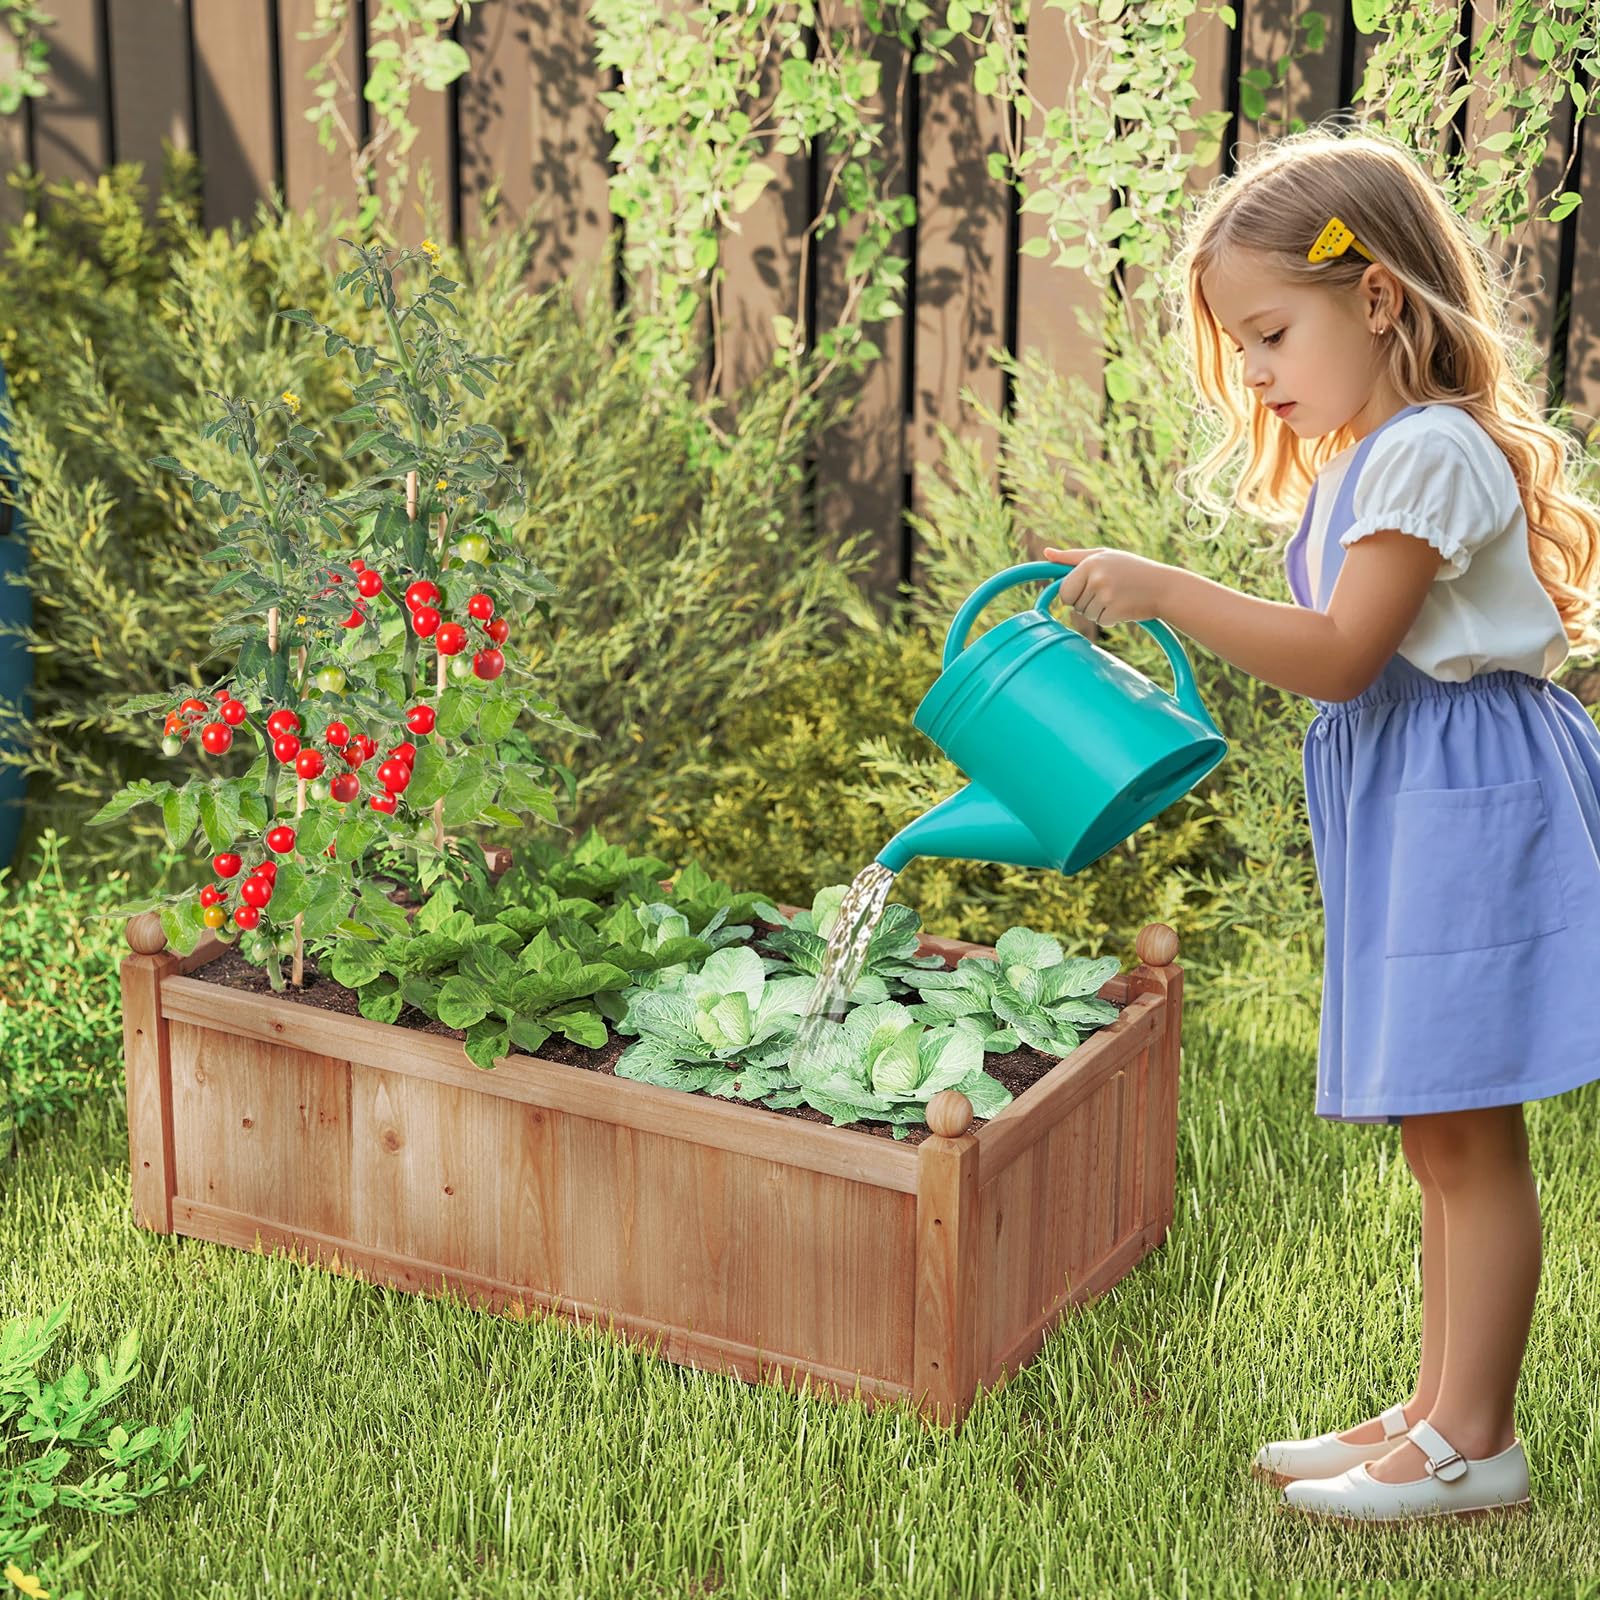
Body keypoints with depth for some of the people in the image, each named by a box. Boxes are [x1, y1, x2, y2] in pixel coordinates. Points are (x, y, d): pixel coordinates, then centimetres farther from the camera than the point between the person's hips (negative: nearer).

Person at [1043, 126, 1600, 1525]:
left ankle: (1474, 1442, 3)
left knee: (1466, 1135, -5)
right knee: (1439, 1136, 14)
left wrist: (1164, 592, -21)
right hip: (1409, 814, 11)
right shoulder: (1369, 456, 18)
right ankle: (1441, 1412, 22)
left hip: (1469, 798, -11)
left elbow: (1340, 658, -21)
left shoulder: (1431, 450, -15)